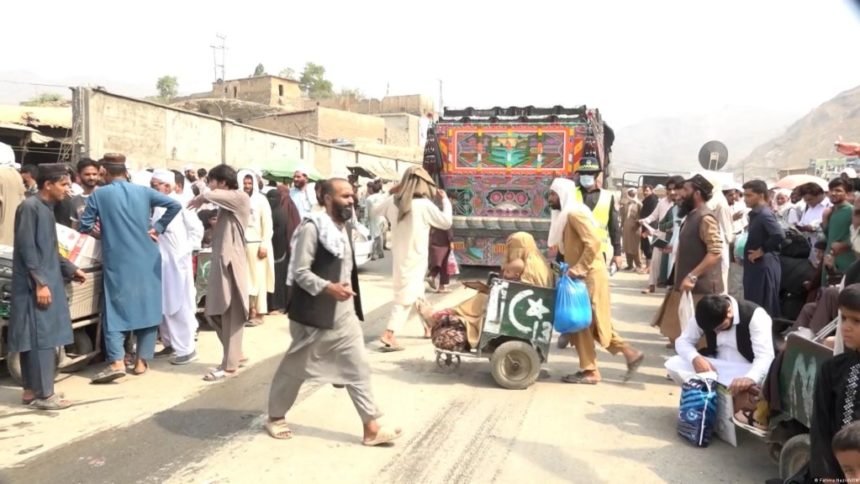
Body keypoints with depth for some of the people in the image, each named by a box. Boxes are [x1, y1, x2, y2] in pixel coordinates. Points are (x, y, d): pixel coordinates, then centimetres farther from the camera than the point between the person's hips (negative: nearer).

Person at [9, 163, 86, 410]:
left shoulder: (46, 208, 14)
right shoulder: (30, 207, -12)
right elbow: (26, 247, -18)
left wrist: (71, 270, 16)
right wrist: (40, 283, -20)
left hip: (47, 281, 9)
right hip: (34, 285, -9)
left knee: (41, 337, 12)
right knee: (42, 338, -6)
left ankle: (32, 389, 20)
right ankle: (43, 394, -1)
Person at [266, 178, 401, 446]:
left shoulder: (344, 228, 10)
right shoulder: (312, 228, -16)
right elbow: (299, 272, -20)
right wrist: (328, 288, -31)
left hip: (344, 314, 7)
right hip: (314, 315, -7)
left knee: (358, 368, 5)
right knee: (295, 367, 10)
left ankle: (371, 427, 10)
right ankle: (275, 416, 31)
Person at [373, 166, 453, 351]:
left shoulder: (393, 201, -4)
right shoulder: (425, 205, -18)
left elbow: (375, 213, 16)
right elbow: (446, 222, -6)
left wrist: (391, 194, 13)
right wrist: (445, 201, 6)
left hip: (400, 256, 7)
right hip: (415, 257, -7)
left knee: (417, 293, 21)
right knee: (407, 297, -5)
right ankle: (389, 335, -13)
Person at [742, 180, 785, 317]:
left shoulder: (765, 214, -17)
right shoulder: (755, 214, 12)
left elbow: (779, 236, -30)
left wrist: (762, 251, -18)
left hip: (764, 266, -9)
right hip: (755, 266, 9)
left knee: (764, 307, -2)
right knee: (753, 305, 14)